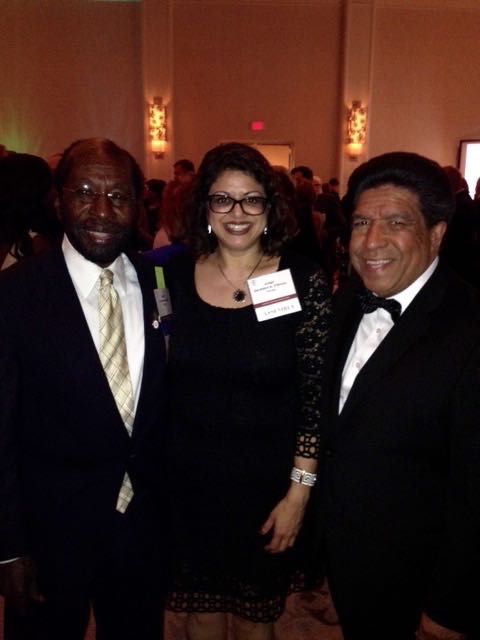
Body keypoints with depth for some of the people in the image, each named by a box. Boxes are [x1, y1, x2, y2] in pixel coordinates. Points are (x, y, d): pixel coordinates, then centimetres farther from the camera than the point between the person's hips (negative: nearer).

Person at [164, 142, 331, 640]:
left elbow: (315, 396, -9)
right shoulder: (175, 276, -4)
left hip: (266, 488, -2)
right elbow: (158, 381, 3)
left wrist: (299, 491, -10)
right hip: (188, 486, 2)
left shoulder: (303, 282, -11)